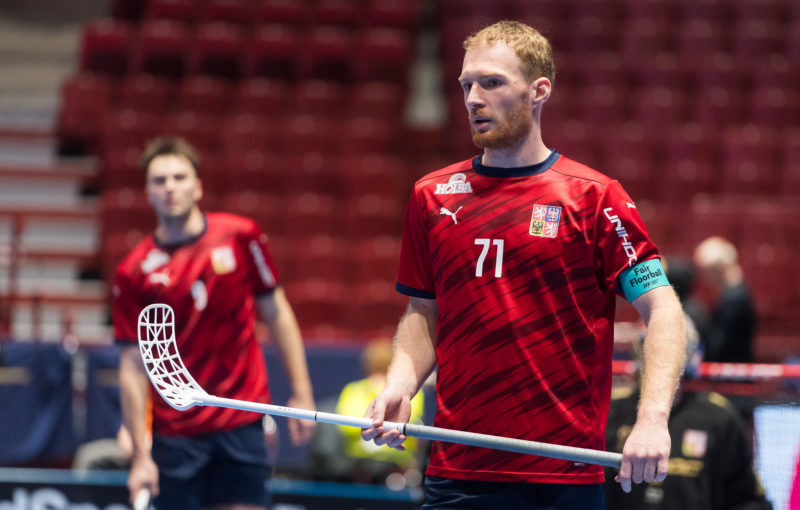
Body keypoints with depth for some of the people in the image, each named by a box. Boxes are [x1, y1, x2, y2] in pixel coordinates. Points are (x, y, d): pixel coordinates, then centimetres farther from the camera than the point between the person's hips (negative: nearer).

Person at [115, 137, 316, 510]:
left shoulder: (241, 237, -1)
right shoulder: (134, 272, -3)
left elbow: (277, 314, 7)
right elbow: (133, 368, -3)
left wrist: (301, 394, 2)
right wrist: (141, 457, -7)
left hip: (242, 423, 1)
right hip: (175, 433, 0)